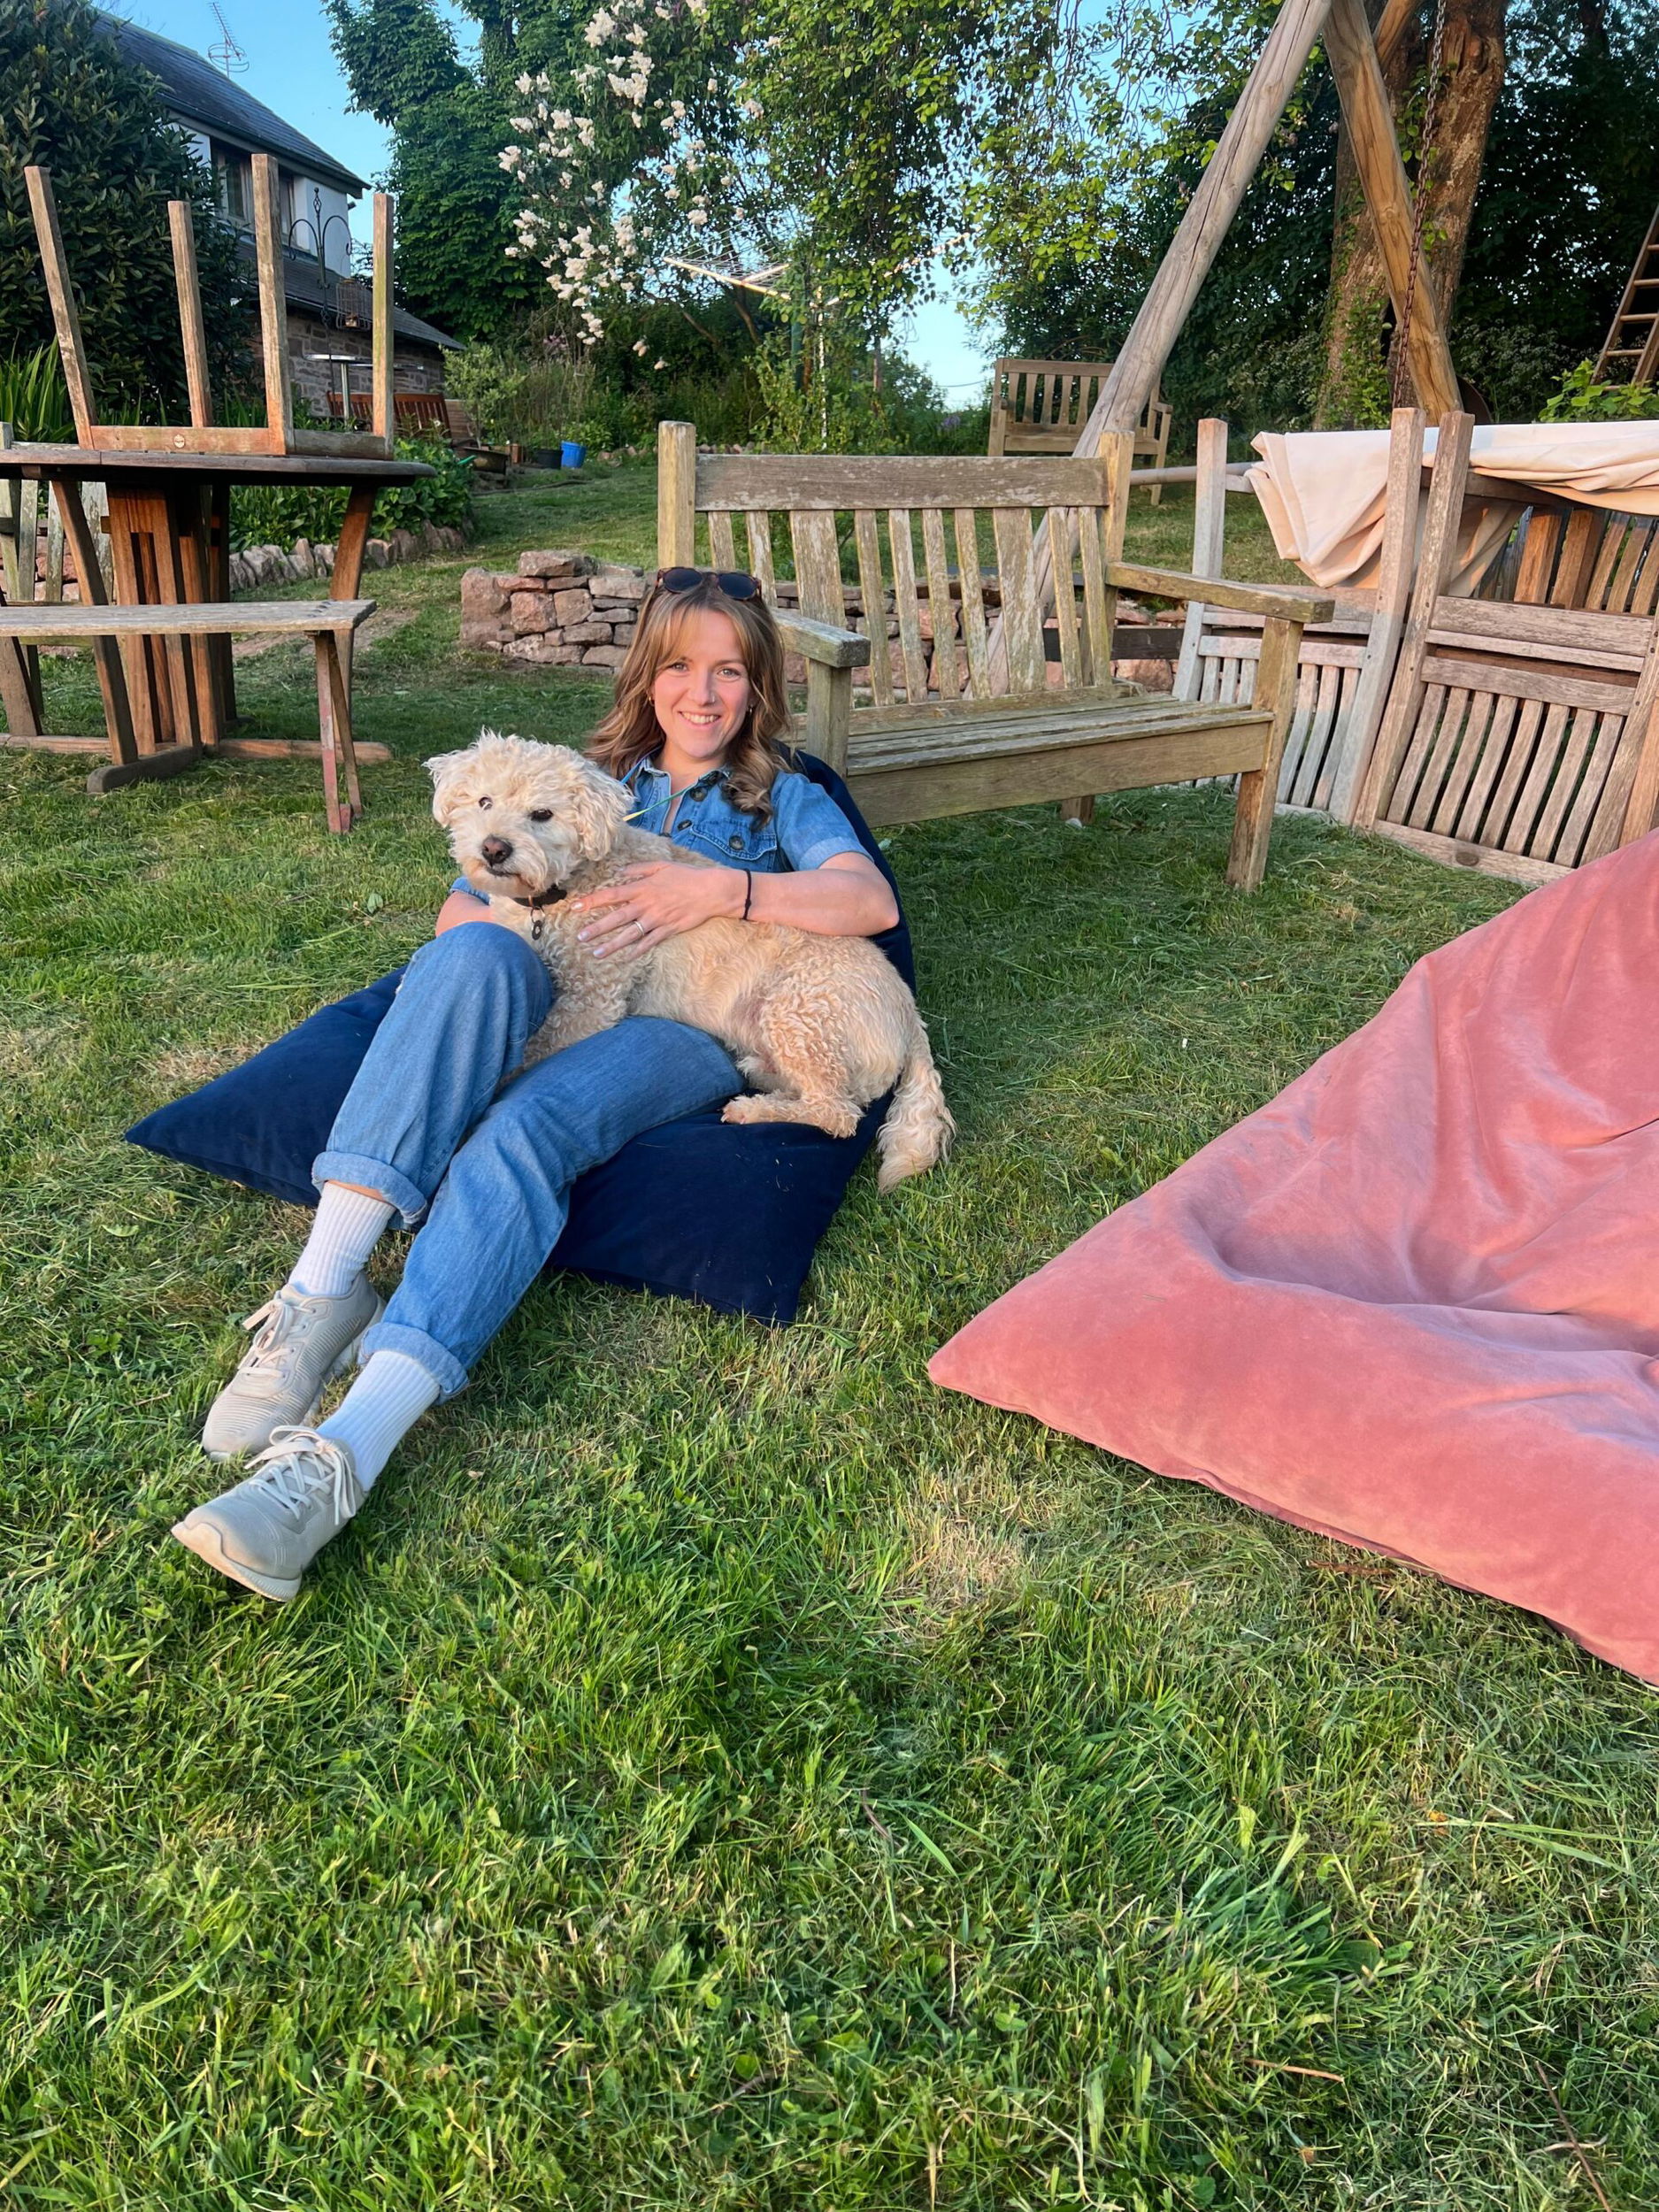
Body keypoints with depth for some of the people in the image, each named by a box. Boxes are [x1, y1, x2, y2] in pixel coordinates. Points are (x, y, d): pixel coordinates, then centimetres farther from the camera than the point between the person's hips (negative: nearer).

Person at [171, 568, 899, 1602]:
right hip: (552, 1007, 3)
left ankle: (346, 1455, -46)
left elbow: (876, 903, 1)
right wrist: (509, 938, -4)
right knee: (478, 955, -34)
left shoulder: (783, 798, 22)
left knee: (529, 1124, -36)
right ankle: (325, 1286, -40)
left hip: (681, 1034, -2)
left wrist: (721, 889, -12)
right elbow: (460, 907, 21)